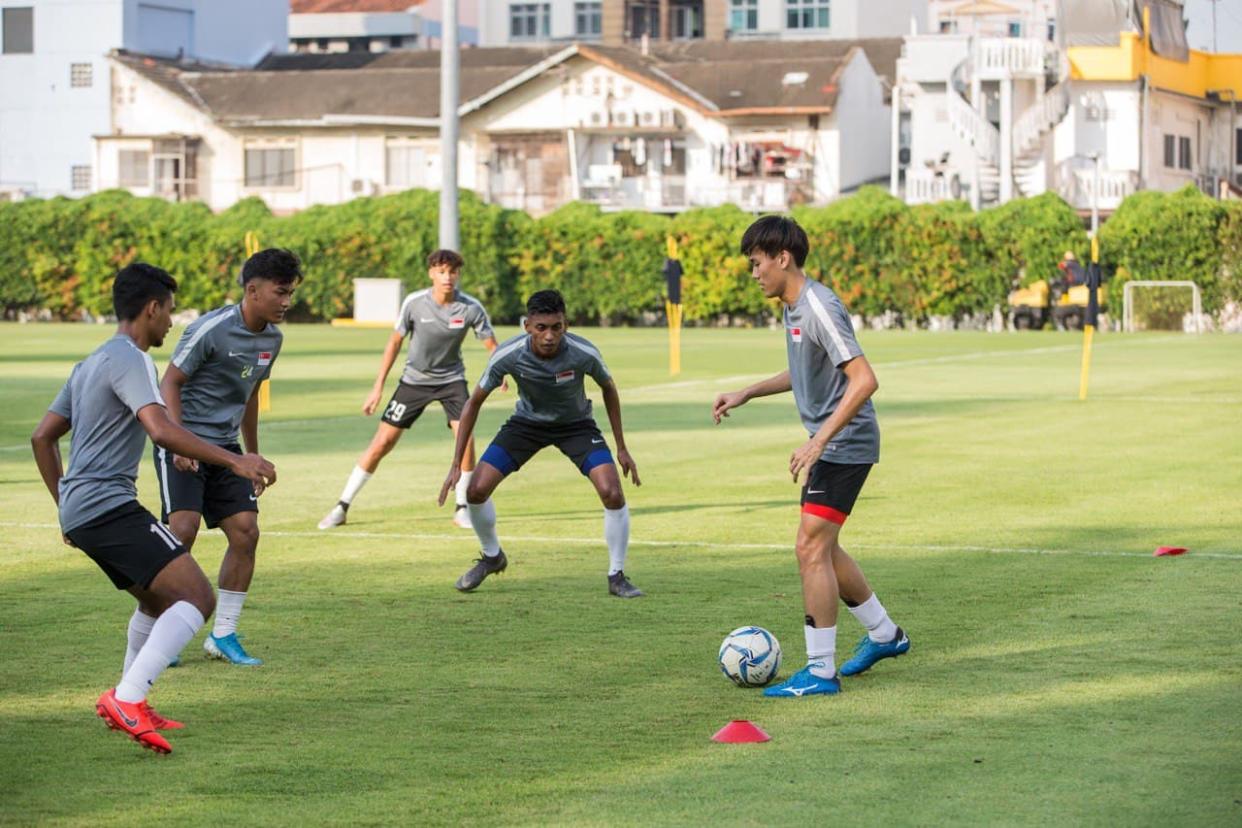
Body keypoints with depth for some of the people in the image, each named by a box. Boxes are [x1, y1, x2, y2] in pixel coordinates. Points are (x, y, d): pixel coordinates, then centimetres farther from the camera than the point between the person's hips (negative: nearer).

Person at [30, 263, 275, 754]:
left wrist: (67, 509, 31)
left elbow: (42, 438, 26)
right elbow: (161, 430, -24)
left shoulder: (91, 364, 21)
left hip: (79, 511, 10)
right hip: (110, 505, -10)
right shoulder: (128, 359, -9)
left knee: (159, 599, 26)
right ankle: (126, 699, -27)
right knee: (197, 597, -18)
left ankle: (132, 706, 27)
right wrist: (234, 461, -23)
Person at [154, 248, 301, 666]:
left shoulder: (272, 338, 6)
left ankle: (223, 635, 8)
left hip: (225, 446, 7)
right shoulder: (211, 329, -17)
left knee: (246, 531, -2)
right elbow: (170, 382, -13)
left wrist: (253, 456, 24)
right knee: (182, 530, -18)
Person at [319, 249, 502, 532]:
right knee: (382, 443, -4)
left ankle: (462, 509, -3)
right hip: (415, 379, 0)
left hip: (451, 379, 0)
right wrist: (378, 387, -4)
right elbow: (395, 342, -5)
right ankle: (342, 507, 6)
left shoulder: (471, 308, -16)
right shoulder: (414, 303, -16)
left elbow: (491, 345, -10)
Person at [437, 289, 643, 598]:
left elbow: (608, 388, -6)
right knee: (476, 490, -11)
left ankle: (617, 577, -2)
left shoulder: (584, 354, -30)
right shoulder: (508, 355, -29)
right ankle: (492, 557, 20)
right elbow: (474, 402, -14)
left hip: (575, 425, -1)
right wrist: (456, 465, -16)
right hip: (527, 422, 1)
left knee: (612, 493, -22)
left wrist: (622, 449, -2)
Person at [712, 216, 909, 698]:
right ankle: (884, 634, 33)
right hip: (830, 445, 10)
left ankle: (820, 671, -7)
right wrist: (747, 394, 22)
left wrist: (818, 442, -30)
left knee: (811, 549, -11)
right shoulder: (792, 307, 10)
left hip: (845, 444, -10)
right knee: (822, 550, 18)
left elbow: (863, 380, -27)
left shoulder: (819, 308, -21)